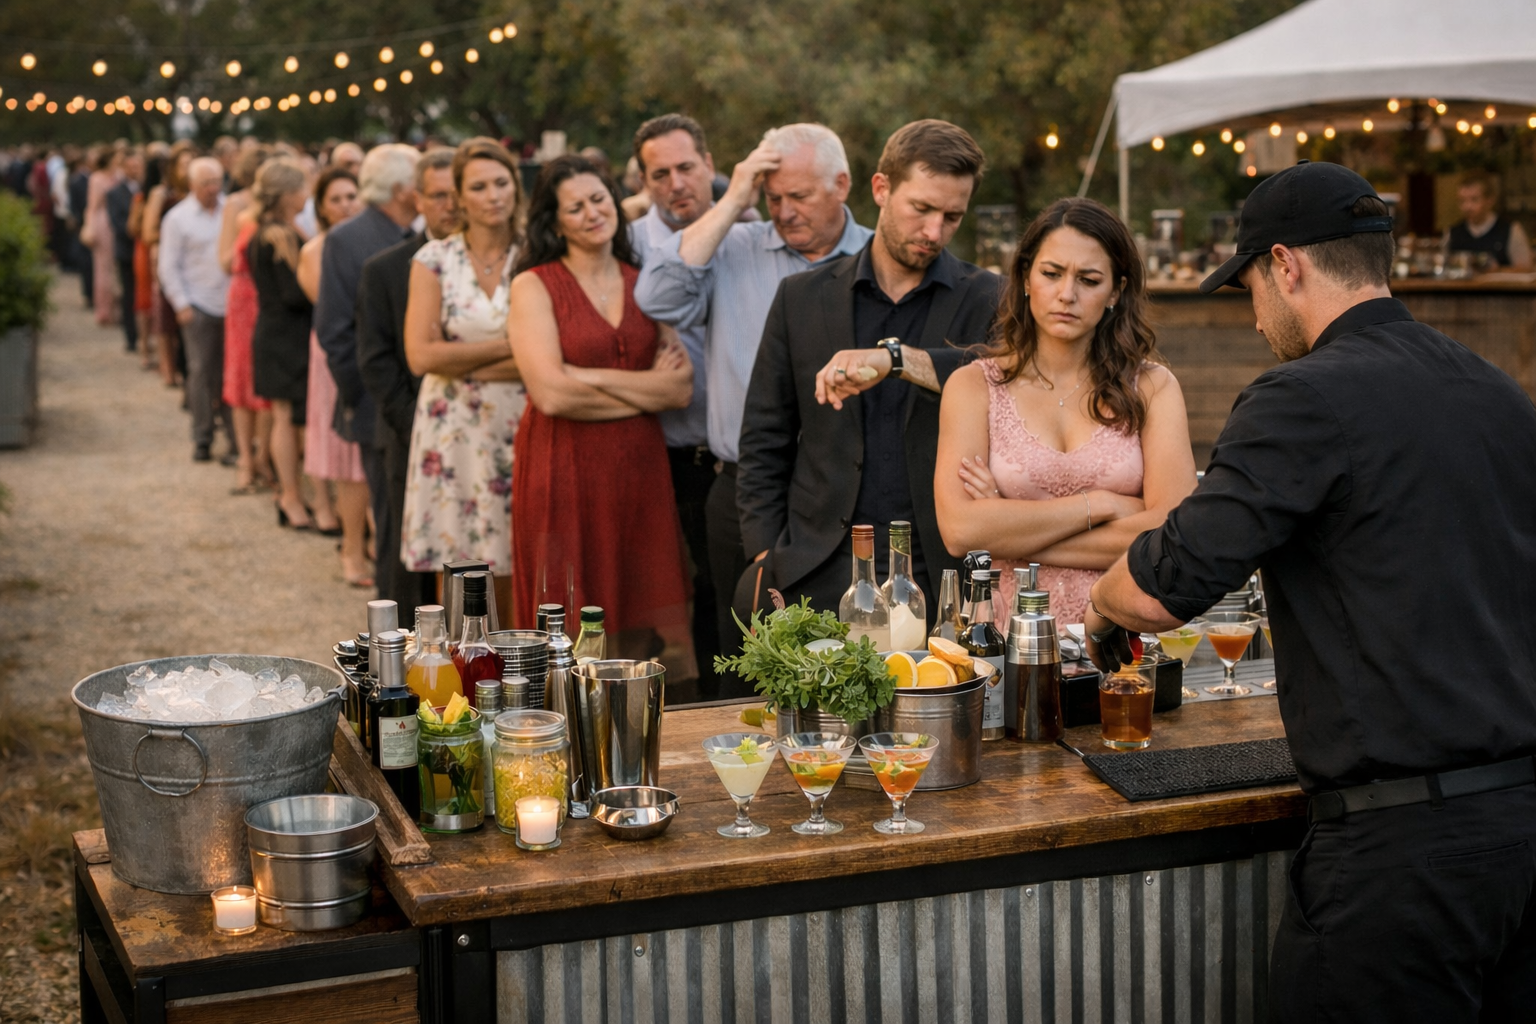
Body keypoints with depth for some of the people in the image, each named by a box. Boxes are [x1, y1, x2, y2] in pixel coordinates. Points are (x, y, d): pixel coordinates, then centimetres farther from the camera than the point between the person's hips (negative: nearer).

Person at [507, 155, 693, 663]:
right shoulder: (534, 286, -1)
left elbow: (682, 388, 0)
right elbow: (551, 393, -14)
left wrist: (589, 377, -10)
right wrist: (646, 389, -4)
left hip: (640, 469, 4)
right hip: (564, 471, -4)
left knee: (639, 630, 6)